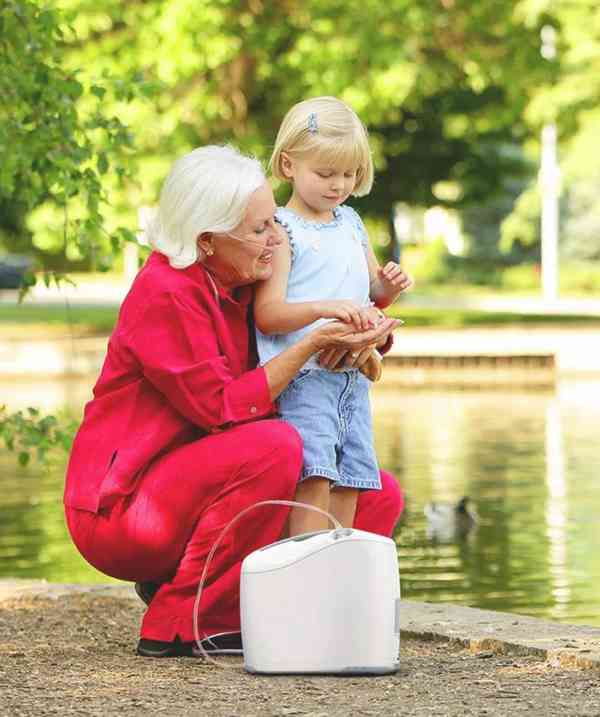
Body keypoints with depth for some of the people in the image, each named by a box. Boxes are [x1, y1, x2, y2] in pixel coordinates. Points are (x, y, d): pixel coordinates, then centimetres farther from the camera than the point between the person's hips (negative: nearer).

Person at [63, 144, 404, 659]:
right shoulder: (165, 293, -19)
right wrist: (314, 343, -24)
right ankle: (177, 625, -20)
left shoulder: (241, 288, 6)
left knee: (379, 497, 3)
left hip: (194, 490, 9)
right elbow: (223, 409, -22)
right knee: (274, 446, -33)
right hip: (122, 506, -9)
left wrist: (364, 340, -6)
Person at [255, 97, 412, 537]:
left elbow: (373, 293, 27)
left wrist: (389, 286, 3)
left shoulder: (351, 224, 16)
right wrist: (327, 308, -29)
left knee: (351, 479, 6)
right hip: (302, 376, -8)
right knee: (314, 476, -20)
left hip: (352, 377, 8)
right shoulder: (282, 231, -6)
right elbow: (267, 315, -15)